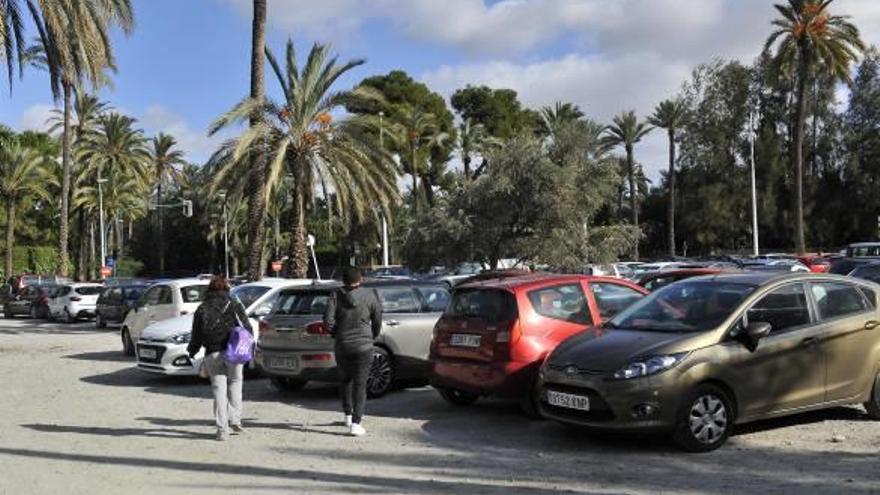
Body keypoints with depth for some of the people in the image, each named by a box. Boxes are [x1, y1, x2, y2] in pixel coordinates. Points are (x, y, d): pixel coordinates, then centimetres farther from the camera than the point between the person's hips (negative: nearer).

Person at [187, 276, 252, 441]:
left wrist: (191, 351, 26)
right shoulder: (233, 304, 6)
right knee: (234, 383, 16)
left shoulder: (202, 309, 10)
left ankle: (222, 429, -1)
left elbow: (196, 336, 10)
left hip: (212, 354, 1)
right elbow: (247, 327, 2)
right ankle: (235, 420, 10)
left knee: (219, 389, 3)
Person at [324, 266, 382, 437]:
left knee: (345, 380, 22)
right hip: (364, 346, -1)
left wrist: (336, 333, 9)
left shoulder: (336, 295, -4)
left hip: (342, 346, 2)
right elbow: (377, 321, -1)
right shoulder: (370, 295, -5)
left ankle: (348, 415, 33)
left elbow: (328, 321, -10)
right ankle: (356, 422, -8)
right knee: (360, 384, 2)